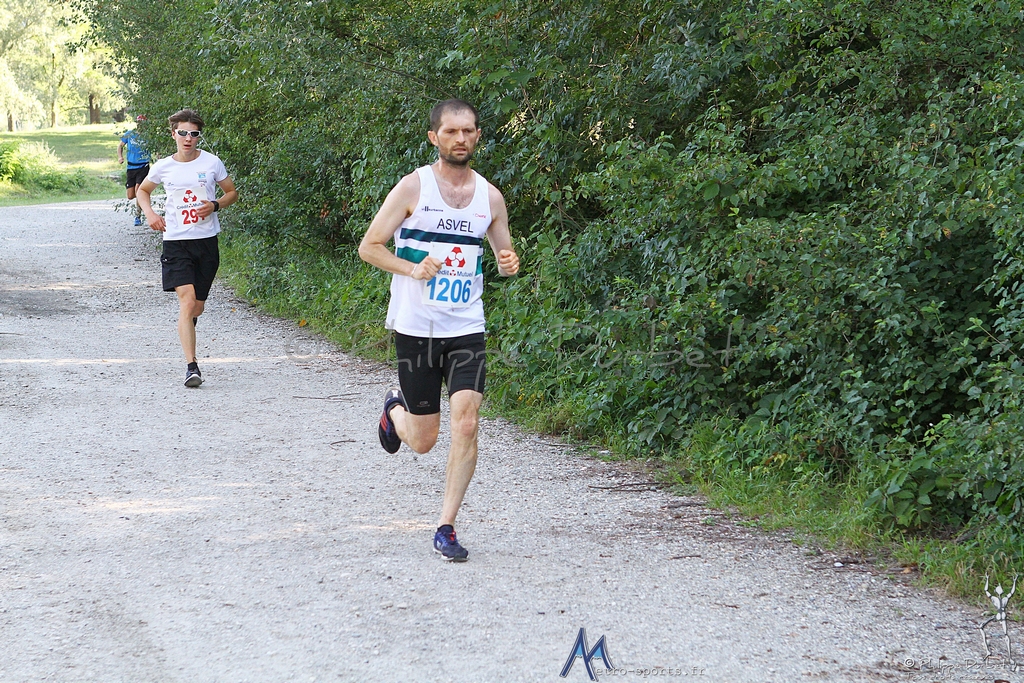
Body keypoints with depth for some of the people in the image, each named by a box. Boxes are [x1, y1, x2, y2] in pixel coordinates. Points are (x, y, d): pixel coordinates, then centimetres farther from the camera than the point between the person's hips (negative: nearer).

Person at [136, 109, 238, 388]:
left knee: (197, 306, 10)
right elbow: (143, 190, 20)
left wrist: (214, 205, -8)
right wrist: (149, 213, 1)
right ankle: (191, 366, -20)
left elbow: (233, 193, 11)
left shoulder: (211, 163, 0)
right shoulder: (163, 167, 1)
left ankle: (187, 320, 50)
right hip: (176, 241, -1)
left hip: (207, 240, 1)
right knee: (187, 299, -17)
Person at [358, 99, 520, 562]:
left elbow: (505, 255, 17)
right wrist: (412, 269, -18)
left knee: (466, 424, -13)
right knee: (423, 440, 5)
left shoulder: (490, 197, 5)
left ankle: (446, 528, -1)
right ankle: (396, 408, 42)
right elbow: (369, 247, -2)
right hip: (415, 327, -2)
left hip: (466, 328, 2)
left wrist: (509, 264, -7)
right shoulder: (413, 187, -5)